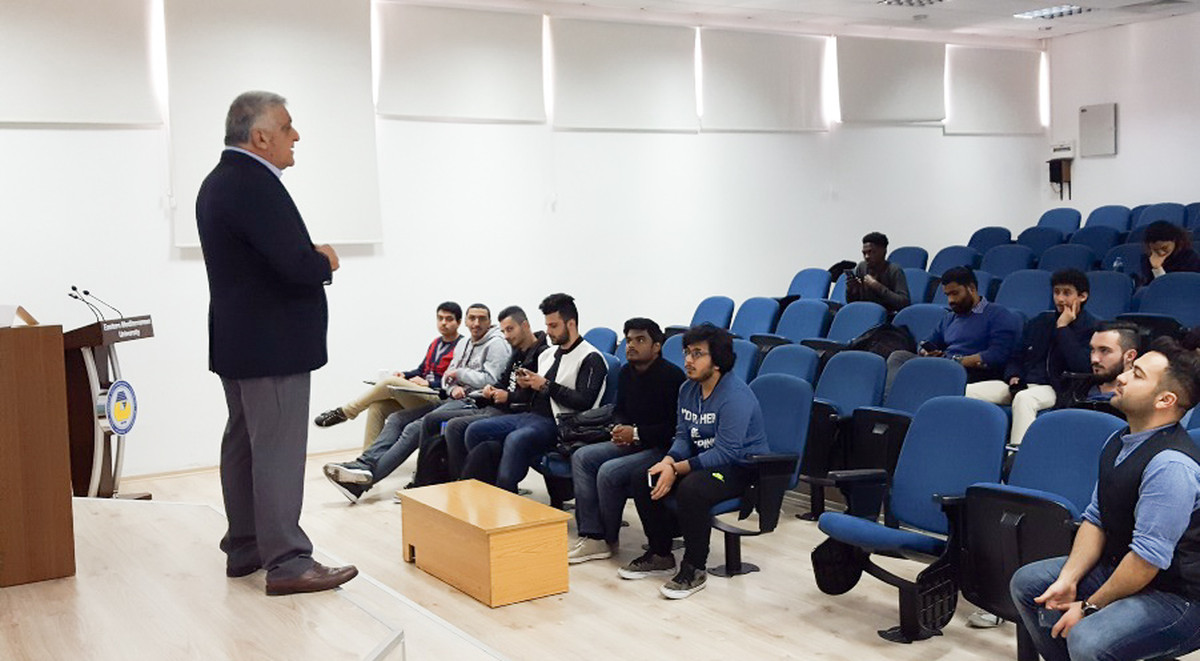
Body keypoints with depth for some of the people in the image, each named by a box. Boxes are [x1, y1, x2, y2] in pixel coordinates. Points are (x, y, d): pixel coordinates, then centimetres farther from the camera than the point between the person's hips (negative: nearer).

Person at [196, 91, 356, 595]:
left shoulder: (219, 182, 14)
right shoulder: (255, 185, -20)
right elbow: (298, 263, -27)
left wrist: (311, 260, 4)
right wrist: (326, 260, -6)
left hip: (237, 341, 11)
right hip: (272, 345, -11)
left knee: (243, 443, 15)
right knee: (278, 450, -7)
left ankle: (244, 548, 25)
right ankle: (286, 562, -2)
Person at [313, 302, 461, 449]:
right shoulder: (436, 342, 23)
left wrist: (428, 383, -16)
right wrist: (404, 375, 9)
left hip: (437, 397, -8)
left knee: (389, 382, -24)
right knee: (377, 407, -15)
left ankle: (343, 413, -8)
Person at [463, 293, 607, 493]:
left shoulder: (591, 358, -4)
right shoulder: (548, 355, 22)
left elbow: (584, 402, -16)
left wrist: (547, 386, -12)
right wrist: (526, 384, 5)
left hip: (555, 423, -9)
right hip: (529, 415, 9)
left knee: (516, 440, -37)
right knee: (475, 431, -7)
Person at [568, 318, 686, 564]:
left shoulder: (671, 376, -16)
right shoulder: (626, 373, 9)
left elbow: (676, 426, -20)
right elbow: (619, 410, 24)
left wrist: (637, 433, -18)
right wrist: (620, 428, 1)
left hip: (662, 448, -9)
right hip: (633, 443, 9)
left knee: (610, 472, -26)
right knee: (582, 457, -7)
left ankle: (608, 539, -1)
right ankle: (592, 537, -10)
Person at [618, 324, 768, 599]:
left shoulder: (735, 396, -22)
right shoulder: (688, 389, 5)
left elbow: (725, 452, -25)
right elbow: (682, 435, 8)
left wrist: (676, 469, -24)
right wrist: (668, 462, -15)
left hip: (742, 467, -9)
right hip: (705, 460, 9)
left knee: (690, 490, -35)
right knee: (643, 481, -5)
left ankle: (694, 569, -17)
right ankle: (660, 555, 11)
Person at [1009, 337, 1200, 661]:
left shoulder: (1171, 465, -27)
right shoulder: (1118, 443, 4)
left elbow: (1148, 558, -26)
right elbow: (1095, 519, 6)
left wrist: (1089, 606, -16)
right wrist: (1068, 580, -7)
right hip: (1120, 567, 9)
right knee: (1027, 581, 8)